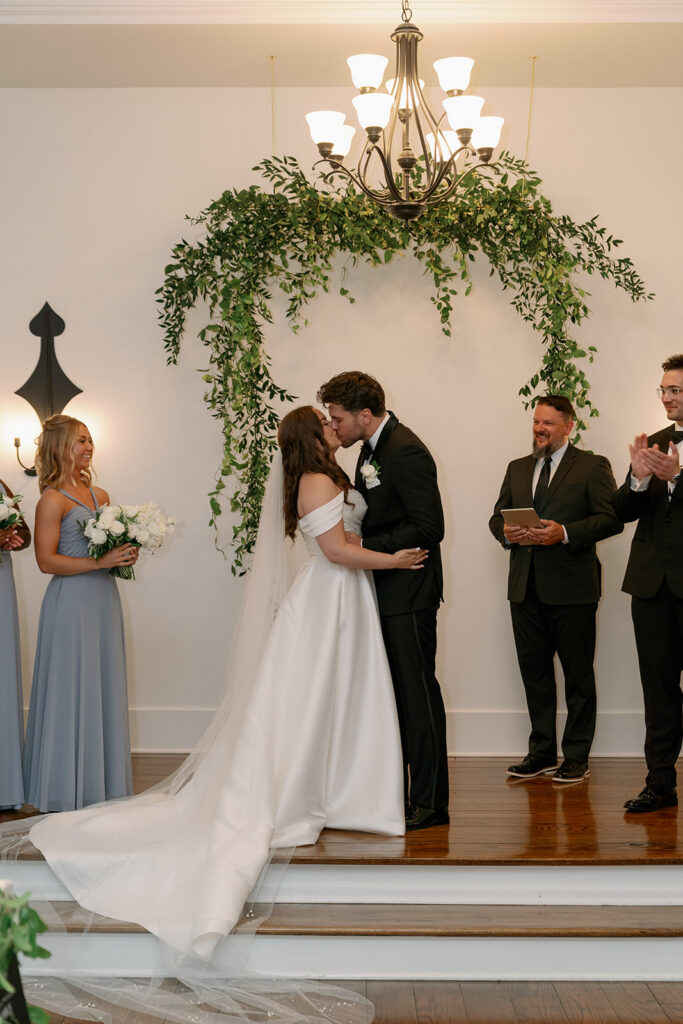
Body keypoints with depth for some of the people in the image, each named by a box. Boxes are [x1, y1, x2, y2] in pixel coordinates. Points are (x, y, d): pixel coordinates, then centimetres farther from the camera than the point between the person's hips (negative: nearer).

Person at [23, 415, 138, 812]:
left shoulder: (100, 495, 13)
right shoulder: (52, 500, -9)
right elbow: (46, 560, -14)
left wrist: (124, 555, 2)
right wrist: (99, 562, -19)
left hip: (103, 600, 7)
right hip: (71, 603, -7)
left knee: (105, 686, 10)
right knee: (72, 688, -2)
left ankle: (104, 781, 18)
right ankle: (69, 786, 8)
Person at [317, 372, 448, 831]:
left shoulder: (406, 453, -18)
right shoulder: (373, 447, 12)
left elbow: (428, 529, -22)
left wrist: (363, 548, -21)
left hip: (409, 594, -10)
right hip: (385, 591, 10)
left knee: (418, 693, -4)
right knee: (390, 692, 14)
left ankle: (431, 802, 4)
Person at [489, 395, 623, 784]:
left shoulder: (593, 466, 0)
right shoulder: (518, 468, 17)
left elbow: (612, 518, -10)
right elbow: (497, 516, 18)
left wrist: (564, 533, -21)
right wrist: (506, 532, -6)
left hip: (572, 588, -5)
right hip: (526, 587, 5)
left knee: (578, 674, 3)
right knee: (534, 672, 10)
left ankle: (577, 756, 12)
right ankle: (542, 753, 20)